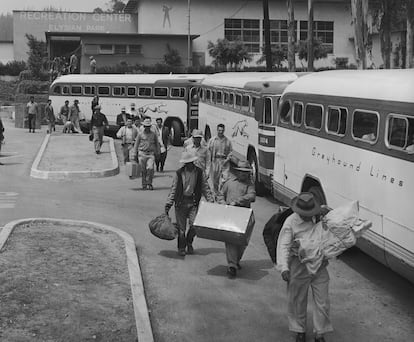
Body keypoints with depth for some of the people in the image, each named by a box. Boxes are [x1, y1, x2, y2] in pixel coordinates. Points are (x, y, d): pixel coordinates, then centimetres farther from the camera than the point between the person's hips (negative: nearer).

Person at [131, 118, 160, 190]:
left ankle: (149, 184, -3)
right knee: (143, 170, 2)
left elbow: (157, 144, 19)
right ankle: (144, 185, 12)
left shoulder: (154, 134, 8)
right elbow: (136, 145, 7)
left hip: (151, 154, 0)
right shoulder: (140, 134, 4)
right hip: (142, 154, 0)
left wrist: (157, 153, 18)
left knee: (150, 168, -16)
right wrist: (134, 156, 4)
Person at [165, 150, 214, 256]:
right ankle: (181, 248, 20)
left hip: (194, 202, 1)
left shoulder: (200, 172, 1)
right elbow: (173, 189, 1)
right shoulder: (179, 173, -3)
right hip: (181, 202, -1)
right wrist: (168, 204, -2)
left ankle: (189, 243, 19)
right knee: (181, 227, 2)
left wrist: (211, 201, 2)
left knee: (194, 225, -9)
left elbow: (205, 188, 8)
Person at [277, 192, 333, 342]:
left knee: (322, 301, 7)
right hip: (300, 266, -3)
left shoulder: (320, 217, 0)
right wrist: (284, 268, -25)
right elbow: (283, 246, -15)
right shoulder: (291, 222, -12)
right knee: (297, 300, 10)